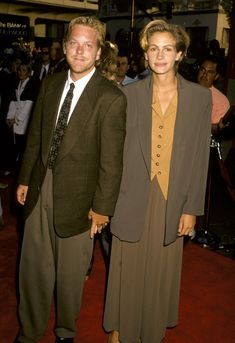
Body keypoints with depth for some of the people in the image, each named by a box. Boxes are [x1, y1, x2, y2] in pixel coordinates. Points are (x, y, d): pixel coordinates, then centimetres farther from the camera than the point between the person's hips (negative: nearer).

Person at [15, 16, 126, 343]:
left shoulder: (112, 98, -14)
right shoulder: (50, 84, 4)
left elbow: (111, 159, -13)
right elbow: (35, 136, 10)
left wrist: (103, 207, -10)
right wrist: (25, 179, 11)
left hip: (76, 195, -4)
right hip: (40, 188, 5)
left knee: (71, 271, 14)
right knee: (33, 265, 16)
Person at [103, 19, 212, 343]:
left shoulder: (200, 96, -1)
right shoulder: (129, 93, -1)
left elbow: (200, 156, 0)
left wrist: (192, 207, -2)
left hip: (173, 201, 0)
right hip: (132, 198, 0)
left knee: (161, 271, 14)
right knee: (127, 270, 12)